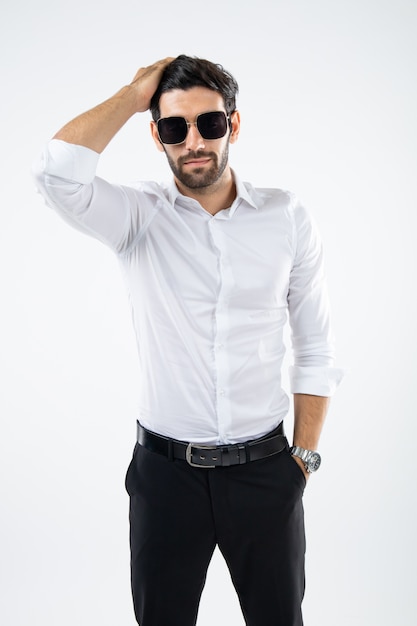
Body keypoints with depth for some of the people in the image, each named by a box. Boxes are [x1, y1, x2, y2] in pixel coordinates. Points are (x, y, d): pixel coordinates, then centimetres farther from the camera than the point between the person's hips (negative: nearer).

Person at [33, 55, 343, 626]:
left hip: (264, 469, 1)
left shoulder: (288, 219, -2)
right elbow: (57, 171, -26)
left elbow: (315, 349, 2)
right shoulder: (140, 216, -5)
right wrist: (134, 95, -14)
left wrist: (305, 457, 0)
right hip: (165, 469, 0)